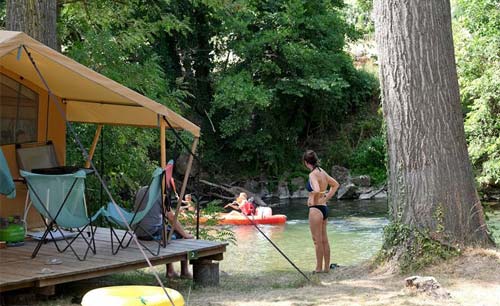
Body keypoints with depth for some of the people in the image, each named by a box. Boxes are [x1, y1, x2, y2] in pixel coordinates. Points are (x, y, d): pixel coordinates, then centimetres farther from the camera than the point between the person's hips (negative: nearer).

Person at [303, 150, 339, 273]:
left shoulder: (313, 174, -16)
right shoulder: (322, 172, 9)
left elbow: (316, 190, -32)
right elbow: (335, 184, 22)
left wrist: (312, 199, -13)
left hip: (316, 209, -9)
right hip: (324, 207, 9)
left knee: (317, 240, -1)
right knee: (324, 240, 13)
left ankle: (319, 268, 6)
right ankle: (326, 267, 19)